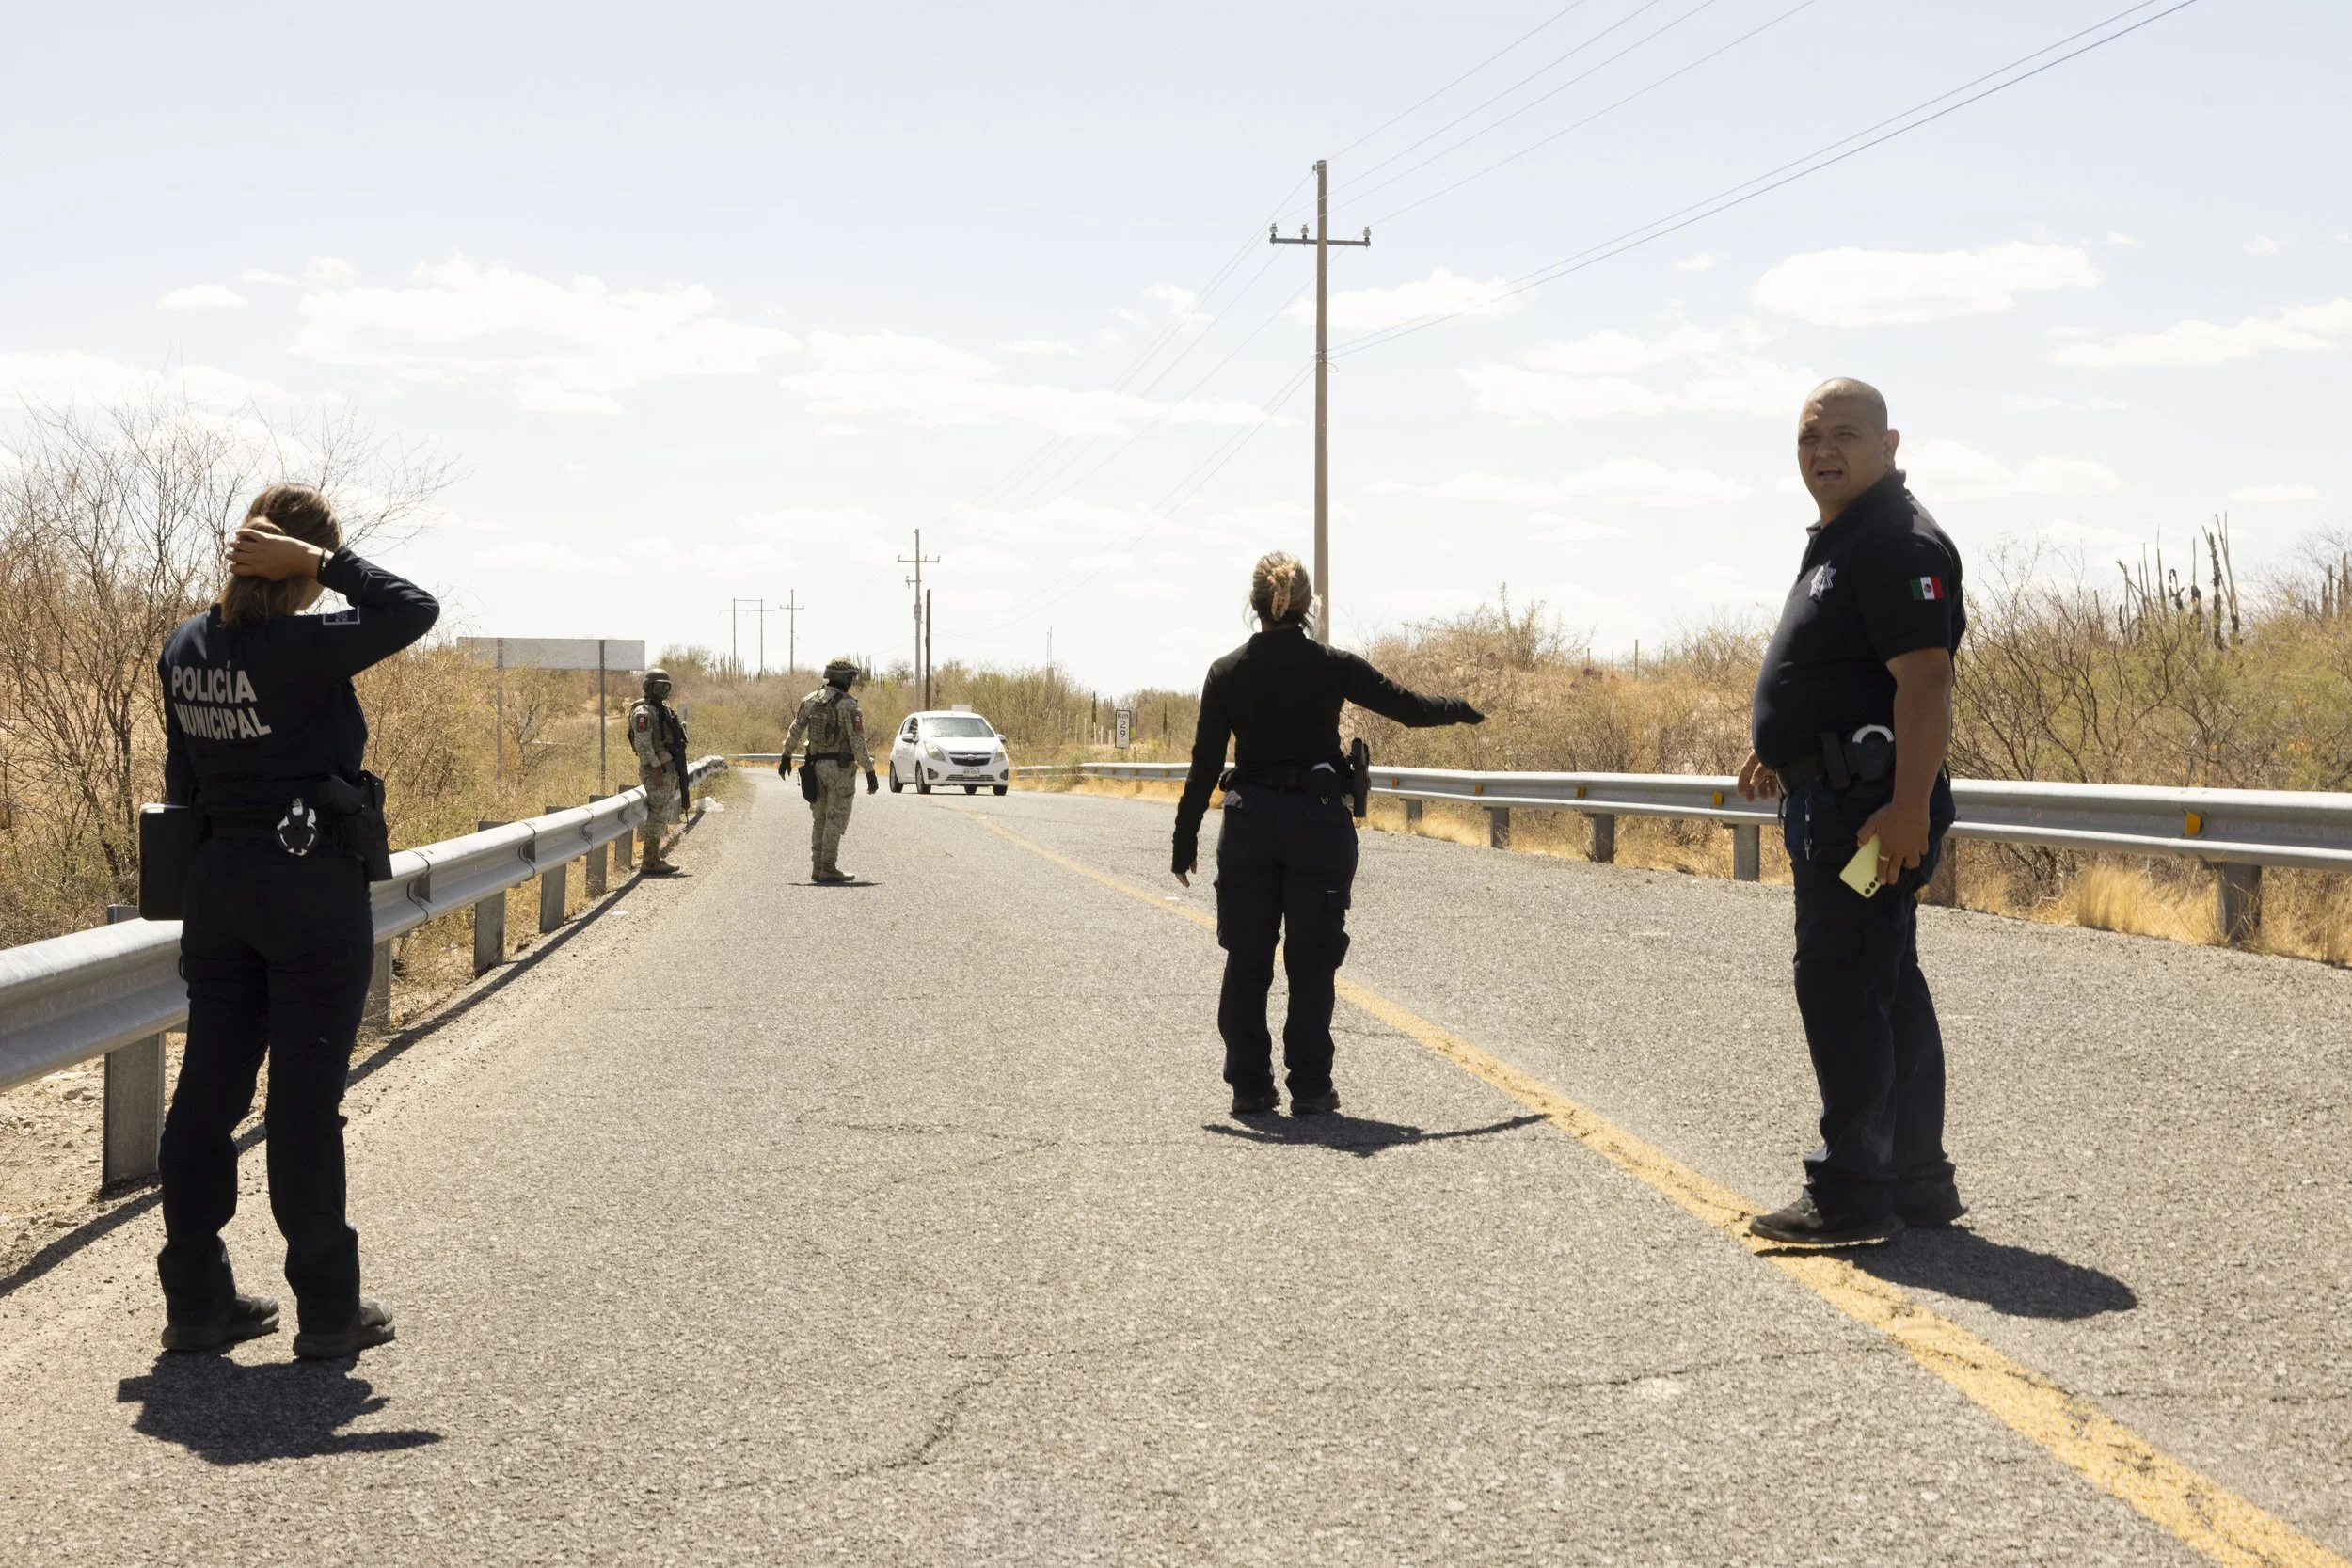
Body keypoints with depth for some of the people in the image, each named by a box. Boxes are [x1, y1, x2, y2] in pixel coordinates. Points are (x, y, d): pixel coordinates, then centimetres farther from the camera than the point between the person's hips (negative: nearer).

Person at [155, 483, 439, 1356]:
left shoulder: (185, 649, 4)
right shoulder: (300, 649, -18)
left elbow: (182, 777, 11)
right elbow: (414, 610, -12)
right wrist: (321, 561, -13)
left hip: (218, 880, 7)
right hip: (313, 884, -7)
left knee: (208, 1089, 10)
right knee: (306, 1099, 0)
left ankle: (196, 1300, 17)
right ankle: (327, 1310, 9)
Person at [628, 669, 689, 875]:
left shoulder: (664, 710, 19)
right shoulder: (643, 712, -11)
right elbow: (643, 743, -20)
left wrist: (677, 773, 21)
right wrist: (655, 768, -25)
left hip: (669, 768, 10)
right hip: (656, 770, -10)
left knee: (663, 815, 12)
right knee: (657, 814, -10)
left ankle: (656, 856, 19)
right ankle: (651, 861, -9)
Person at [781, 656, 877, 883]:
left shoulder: (810, 701, 3)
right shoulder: (848, 705, -15)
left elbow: (795, 730, 10)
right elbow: (858, 743, -16)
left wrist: (786, 756, 22)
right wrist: (870, 772, -11)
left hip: (816, 766, 6)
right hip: (841, 768, -6)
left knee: (820, 819, 14)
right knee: (835, 819, -2)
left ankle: (817, 868, 14)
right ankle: (828, 869, -4)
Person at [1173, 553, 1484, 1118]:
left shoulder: (1226, 673, -3)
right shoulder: (1332, 666, -6)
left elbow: (1204, 765, -1)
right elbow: (1409, 707, 3)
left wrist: (1185, 842, 7)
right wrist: (1462, 709, 23)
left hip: (1248, 822, 1)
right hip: (1319, 821, -1)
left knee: (1246, 960, 9)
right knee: (1311, 962, 5)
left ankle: (1249, 1086, 10)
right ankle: (1310, 1087, 6)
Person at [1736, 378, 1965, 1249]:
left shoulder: (1899, 542, -15)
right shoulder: (1838, 540, 18)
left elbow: (1923, 679, -24)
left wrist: (1910, 805, -30)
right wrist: (1784, 750, 30)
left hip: (1870, 807, -11)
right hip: (1835, 800, 11)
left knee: (1841, 988, -9)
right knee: (1886, 990, 15)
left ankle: (1853, 1195, -4)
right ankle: (1917, 1184, 23)